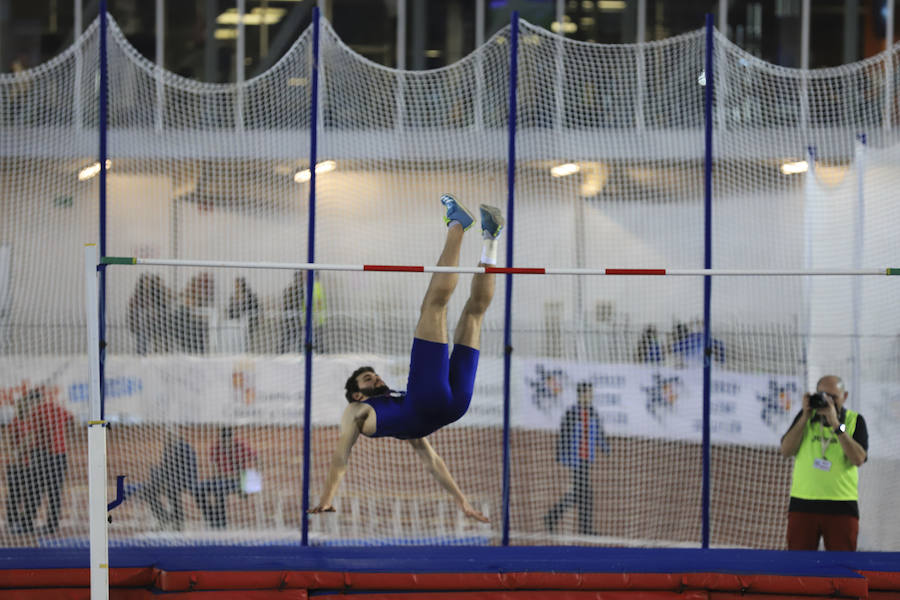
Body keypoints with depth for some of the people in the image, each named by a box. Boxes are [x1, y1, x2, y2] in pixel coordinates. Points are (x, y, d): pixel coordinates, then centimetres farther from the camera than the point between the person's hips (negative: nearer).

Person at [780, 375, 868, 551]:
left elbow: (858, 458, -13)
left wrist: (836, 424, -17)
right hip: (803, 505, 2)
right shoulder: (806, 416, 10)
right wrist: (805, 417, -8)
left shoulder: (855, 421, 3)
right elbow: (786, 450, -2)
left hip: (841, 507, -2)